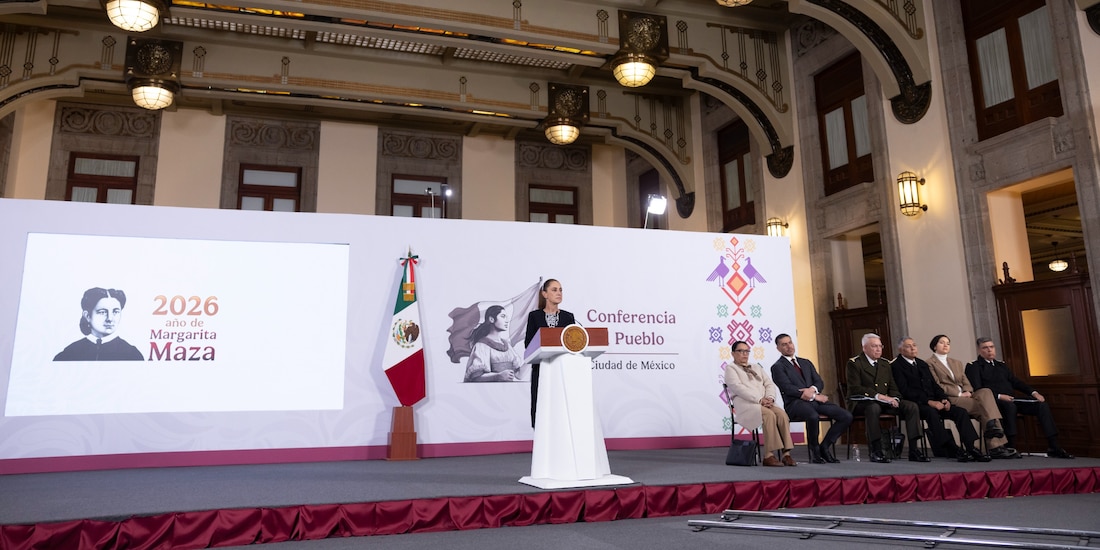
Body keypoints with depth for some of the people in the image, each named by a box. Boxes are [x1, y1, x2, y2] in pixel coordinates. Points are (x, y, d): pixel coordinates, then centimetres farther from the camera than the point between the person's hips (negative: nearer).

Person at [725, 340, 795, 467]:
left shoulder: (756, 367, 29)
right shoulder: (731, 368, 8)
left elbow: (770, 384, 17)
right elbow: (738, 388, -8)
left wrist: (770, 398, -6)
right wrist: (759, 400, -18)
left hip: (765, 403, 6)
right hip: (745, 404, -5)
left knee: (782, 414, -25)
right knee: (769, 415, -33)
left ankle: (786, 454, -27)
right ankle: (769, 455, -31)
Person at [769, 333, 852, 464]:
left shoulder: (806, 363, 24)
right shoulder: (778, 367, 3)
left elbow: (820, 382, 15)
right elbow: (788, 388, -9)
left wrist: (812, 389, -10)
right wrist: (814, 396, -12)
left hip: (816, 400, 6)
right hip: (795, 403, -6)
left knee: (846, 416, -13)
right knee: (813, 416, -39)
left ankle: (825, 447, 2)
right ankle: (815, 451, -13)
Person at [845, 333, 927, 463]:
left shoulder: (885, 364, 18)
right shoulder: (854, 363, -3)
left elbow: (893, 387, 15)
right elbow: (855, 388, -15)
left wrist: (895, 398, -8)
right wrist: (878, 396, -23)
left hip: (885, 401, 7)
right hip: (862, 402, -6)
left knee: (912, 406, -15)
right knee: (873, 407, -40)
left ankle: (913, 450, -16)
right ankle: (876, 451, -35)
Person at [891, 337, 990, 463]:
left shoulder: (922, 364, 22)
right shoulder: (896, 366, -3)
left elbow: (934, 385, 18)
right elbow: (905, 391, -13)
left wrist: (944, 399, -3)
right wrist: (929, 401, -20)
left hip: (932, 403, 7)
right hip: (915, 405, -7)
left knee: (961, 412, -13)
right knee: (931, 412, -36)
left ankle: (971, 448, -19)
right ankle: (954, 451, -35)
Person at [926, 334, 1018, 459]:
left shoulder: (957, 363, 28)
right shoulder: (930, 363, 4)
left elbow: (966, 382, 20)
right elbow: (937, 386, -6)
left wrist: (967, 391, -4)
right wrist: (959, 393, -13)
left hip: (964, 395, 6)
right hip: (950, 399, -6)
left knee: (985, 392, -25)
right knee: (984, 406, -24)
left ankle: (992, 426, -34)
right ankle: (996, 445, -26)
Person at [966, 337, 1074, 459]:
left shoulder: (1001, 365, 26)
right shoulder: (973, 367, 3)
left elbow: (1015, 381, 19)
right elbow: (977, 390, -9)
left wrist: (1033, 392, 2)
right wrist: (999, 396, -20)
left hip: (1011, 400, 7)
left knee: (1042, 405, -12)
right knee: (1010, 406, -37)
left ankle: (1054, 447, -16)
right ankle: (1011, 447, -35)